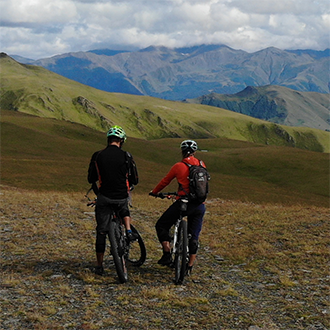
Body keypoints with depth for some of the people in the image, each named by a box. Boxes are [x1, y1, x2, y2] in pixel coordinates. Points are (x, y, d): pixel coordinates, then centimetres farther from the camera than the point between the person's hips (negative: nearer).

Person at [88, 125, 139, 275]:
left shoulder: (97, 156, -2)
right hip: (121, 197, 0)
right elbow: (135, 180, 1)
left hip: (104, 197, 0)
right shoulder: (126, 156, -5)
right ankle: (128, 231, 12)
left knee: (101, 231, 10)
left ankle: (99, 265, 14)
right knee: (124, 210, 36)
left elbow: (91, 179, 6)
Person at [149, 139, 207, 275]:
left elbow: (165, 181, 7)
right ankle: (190, 266, 16)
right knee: (194, 236, 15)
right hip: (200, 206, 4)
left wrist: (154, 192, 24)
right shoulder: (201, 165, 7)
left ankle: (167, 255, 6)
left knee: (161, 225, 13)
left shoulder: (178, 166, -4)